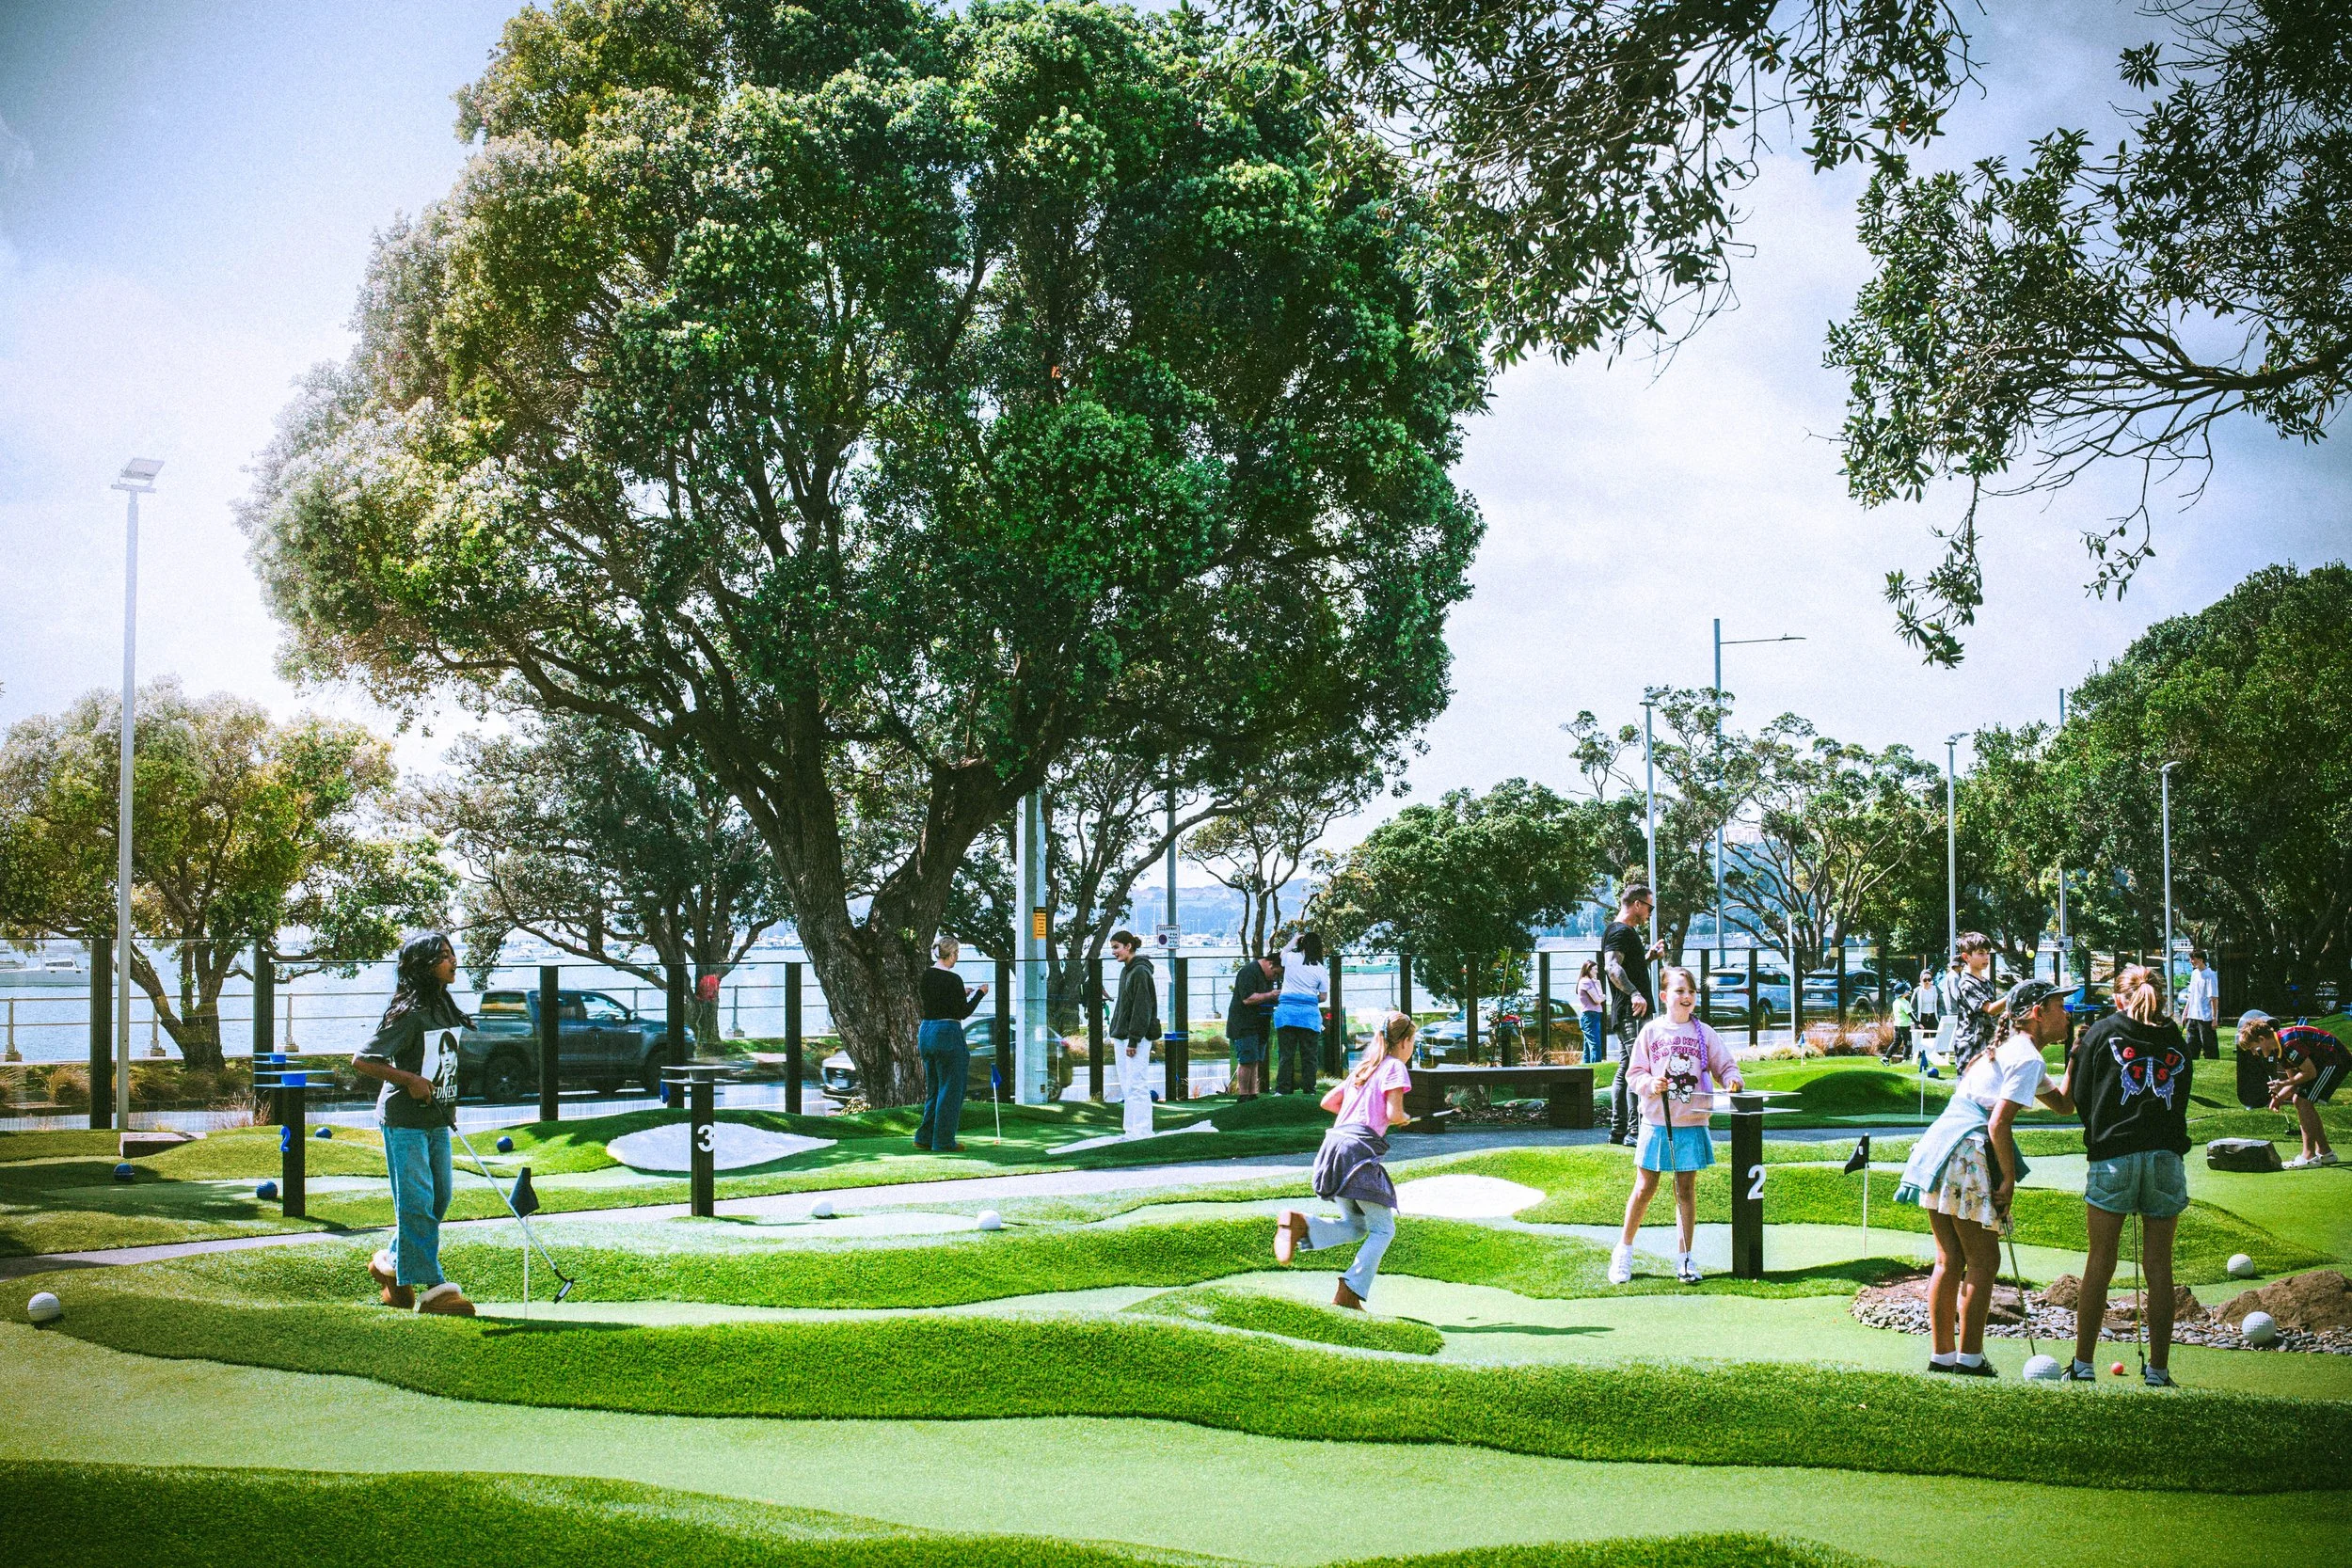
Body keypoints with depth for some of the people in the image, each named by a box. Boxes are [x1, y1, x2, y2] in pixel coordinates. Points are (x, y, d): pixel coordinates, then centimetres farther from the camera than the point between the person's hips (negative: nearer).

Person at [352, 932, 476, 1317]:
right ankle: (431, 1288, -4)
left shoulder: (445, 1009, 10)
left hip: (437, 1120, 9)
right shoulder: (409, 1014, -16)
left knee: (440, 1197, 11)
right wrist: (410, 1079, -21)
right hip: (405, 1121, -9)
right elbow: (361, 1061, -17)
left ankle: (391, 1262, 29)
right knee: (417, 1202, -6)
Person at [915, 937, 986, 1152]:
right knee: (951, 1091, 2)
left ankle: (924, 1137, 16)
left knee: (934, 1089, 18)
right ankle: (944, 1142, 4)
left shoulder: (924, 975, 7)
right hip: (948, 1034, -8)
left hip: (926, 1032, 8)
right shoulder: (953, 979, -16)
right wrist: (979, 993, 0)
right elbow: (963, 1012, -13)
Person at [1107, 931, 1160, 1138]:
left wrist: (1134, 1040, -20)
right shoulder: (1126, 971, 16)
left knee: (1136, 1086, -9)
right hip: (1122, 1036, 10)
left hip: (1137, 1038, -10)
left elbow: (1142, 1008, -18)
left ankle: (1142, 1132, -8)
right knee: (1127, 1087, 10)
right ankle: (1131, 1129, 14)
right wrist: (1115, 1036, 18)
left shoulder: (1140, 972, -13)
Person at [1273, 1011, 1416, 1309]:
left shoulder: (1363, 1068, 23)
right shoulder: (1395, 1067, 0)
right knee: (1383, 1228, 1)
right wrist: (1404, 1118, 11)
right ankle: (1349, 1293, -10)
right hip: (1359, 1149, -8)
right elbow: (1393, 1114, -11)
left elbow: (1327, 1102, 25)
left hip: (1335, 1142, 8)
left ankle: (1300, 1223, -9)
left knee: (1355, 1226, 15)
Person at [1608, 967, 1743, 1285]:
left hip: (1692, 1124, 1)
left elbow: (1725, 1066, 7)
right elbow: (1634, 1072, 3)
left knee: (1686, 1189, 5)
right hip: (1656, 1123, -1)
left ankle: (1684, 1258, 14)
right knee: (1645, 1188, 2)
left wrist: (1733, 1079, -14)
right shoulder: (1651, 1031, 2)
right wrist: (1650, 1084, -17)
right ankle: (1624, 1252, 18)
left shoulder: (1705, 1033, 5)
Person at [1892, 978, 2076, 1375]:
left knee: (1949, 1261, 12)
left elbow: (2063, 1104, 32)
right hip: (1967, 1155, -9)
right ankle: (1969, 1360, 1)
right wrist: (2009, 1178, -11)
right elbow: (1998, 1123, -17)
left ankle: (1942, 1356, 15)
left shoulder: (2008, 1049, 24)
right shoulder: (2028, 1058, -7)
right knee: (1983, 1262, -1)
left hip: (1935, 1146, 10)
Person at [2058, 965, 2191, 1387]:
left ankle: (2083, 1366, 8)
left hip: (2112, 1158, -2)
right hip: (2167, 1158, 2)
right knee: (2159, 1266, 6)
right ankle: (2158, 1371, 9)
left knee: (2100, 1262, 6)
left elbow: (2079, 1099, 4)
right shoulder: (2178, 1043, 12)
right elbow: (2180, 1104, 16)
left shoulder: (2103, 1032, 5)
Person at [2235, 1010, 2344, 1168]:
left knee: (2303, 1102, -14)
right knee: (2298, 1100, 11)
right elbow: (2294, 1078, 11)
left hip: (2336, 1059, -10)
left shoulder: (2288, 1043, -26)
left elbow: (2310, 1072, -23)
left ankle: (2309, 1156, -10)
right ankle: (2324, 1152, 17)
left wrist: (2283, 1084, -15)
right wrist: (2279, 1097, -5)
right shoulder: (2278, 1047, 5)